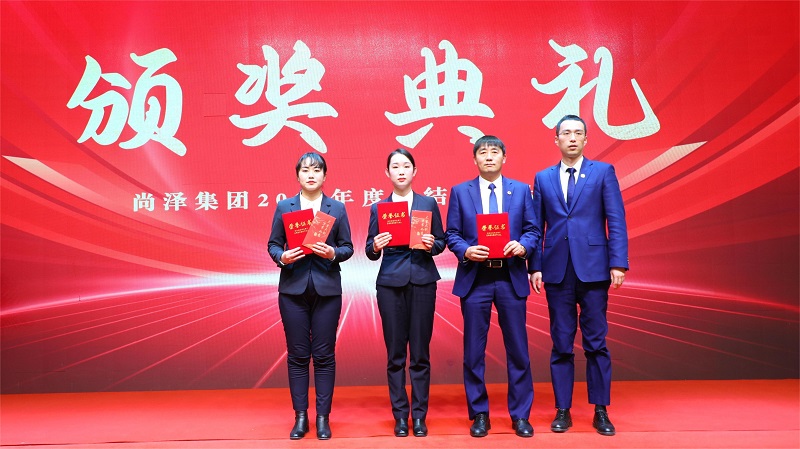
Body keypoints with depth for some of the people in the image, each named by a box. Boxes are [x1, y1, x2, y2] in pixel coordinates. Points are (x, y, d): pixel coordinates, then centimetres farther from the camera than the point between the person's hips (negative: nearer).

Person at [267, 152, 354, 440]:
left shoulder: (337, 208, 6)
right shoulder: (284, 207, 7)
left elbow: (347, 247, 4)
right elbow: (273, 244, 6)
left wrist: (333, 253, -16)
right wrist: (281, 257, -14)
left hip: (327, 288, 0)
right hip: (293, 288, 1)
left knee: (324, 354, 3)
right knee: (297, 354, 6)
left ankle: (323, 417, 14)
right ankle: (300, 417, 17)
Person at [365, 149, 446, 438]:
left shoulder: (429, 203, 8)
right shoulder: (378, 208, 8)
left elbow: (441, 242, 8)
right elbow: (370, 251, 6)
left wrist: (432, 245, -13)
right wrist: (375, 246, -15)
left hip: (423, 281, 0)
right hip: (390, 283, 0)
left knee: (420, 353, 4)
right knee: (395, 354, 5)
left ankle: (419, 415, 15)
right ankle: (400, 416, 16)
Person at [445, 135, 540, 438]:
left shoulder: (521, 190, 8)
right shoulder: (460, 191, 6)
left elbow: (532, 230, 6)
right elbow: (451, 234, 4)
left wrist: (523, 246, -14)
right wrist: (466, 251, -15)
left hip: (511, 277, 1)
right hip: (474, 278, 0)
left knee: (518, 350, 5)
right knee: (474, 351, 5)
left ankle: (520, 415, 20)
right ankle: (479, 414, 20)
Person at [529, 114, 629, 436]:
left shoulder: (603, 172, 6)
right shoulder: (543, 178, 12)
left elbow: (616, 221, 0)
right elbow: (537, 226, 9)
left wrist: (618, 263, -8)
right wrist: (535, 267, 1)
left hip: (593, 268, -1)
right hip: (557, 270, 2)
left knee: (596, 343, 4)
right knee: (561, 344, 7)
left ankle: (601, 411, 15)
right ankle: (562, 410, 16)